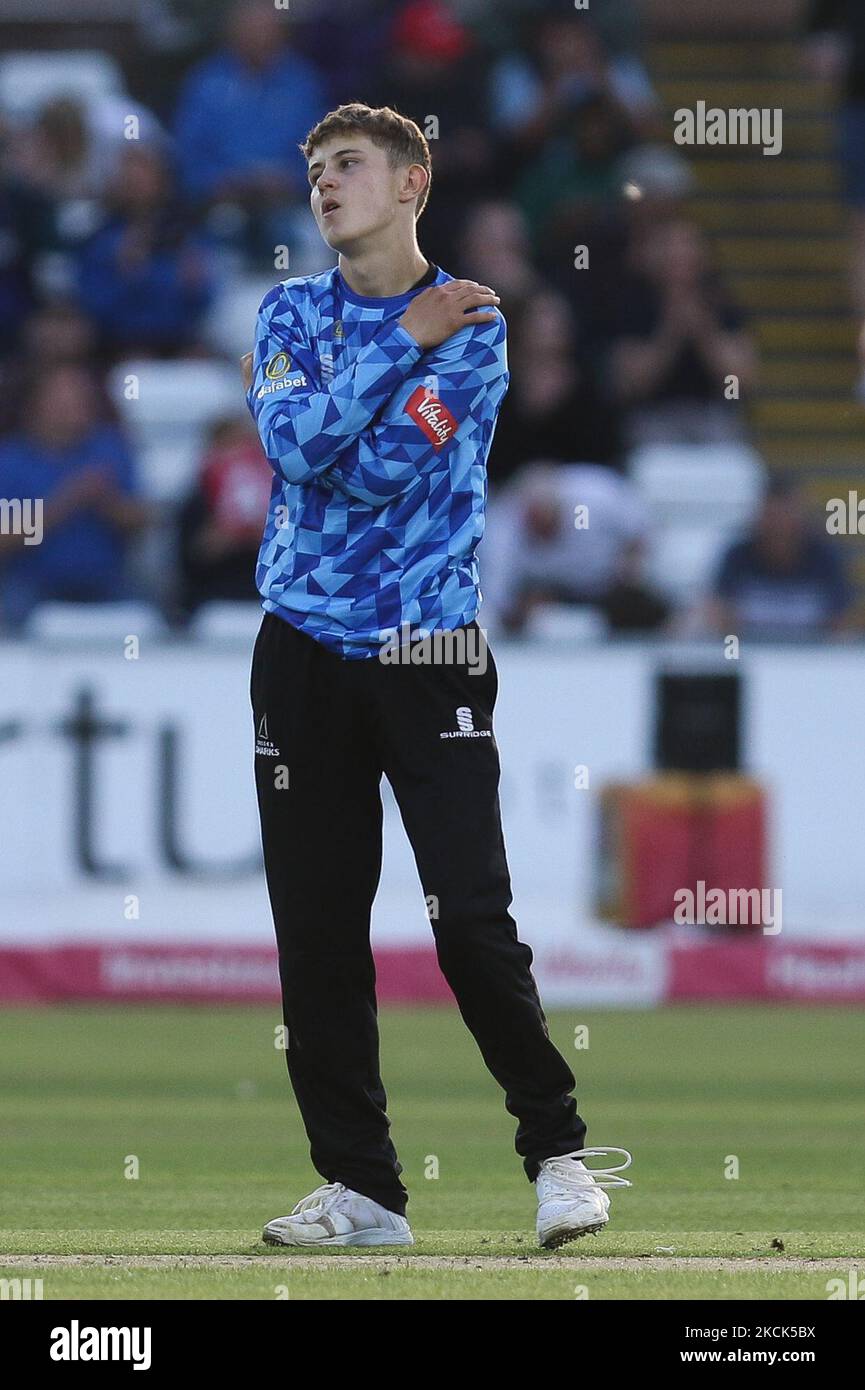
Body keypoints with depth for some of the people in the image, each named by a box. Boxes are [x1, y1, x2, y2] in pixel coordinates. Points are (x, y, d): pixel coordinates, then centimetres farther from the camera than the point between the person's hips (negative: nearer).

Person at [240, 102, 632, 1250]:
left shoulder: (473, 324, -1)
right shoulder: (291, 312, 9)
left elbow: (379, 471, -14)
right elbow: (294, 445, -11)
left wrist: (312, 426, -1)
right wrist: (401, 341, -13)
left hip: (430, 658, -3)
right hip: (307, 652, 3)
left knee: (474, 920, -12)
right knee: (316, 931, 1)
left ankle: (558, 1151, 3)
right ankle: (360, 1187, 8)